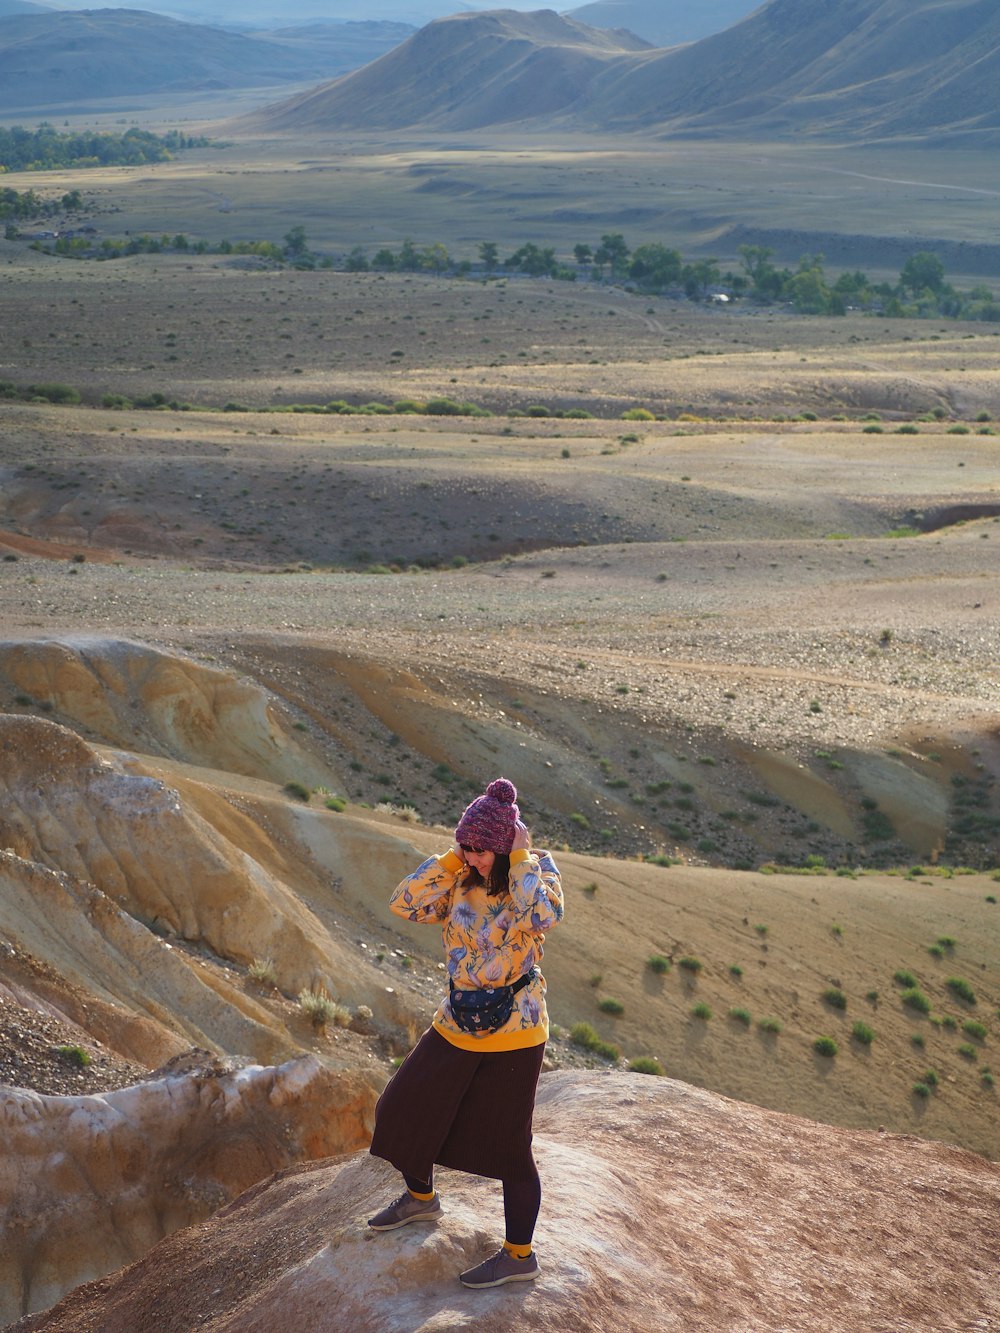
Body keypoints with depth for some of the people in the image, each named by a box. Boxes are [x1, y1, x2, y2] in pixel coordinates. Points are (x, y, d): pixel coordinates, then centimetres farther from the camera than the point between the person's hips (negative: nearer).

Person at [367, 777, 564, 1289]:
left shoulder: (538, 875, -14)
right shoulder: (461, 882, 0)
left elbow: (543, 915, -37)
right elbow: (405, 903, -12)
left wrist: (520, 858, -26)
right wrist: (453, 858, -13)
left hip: (513, 1035, -6)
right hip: (457, 1027, 6)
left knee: (505, 1145, 2)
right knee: (404, 1111, 16)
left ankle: (519, 1256, 18)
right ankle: (420, 1198, 43)